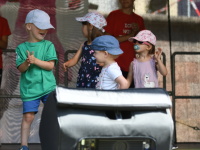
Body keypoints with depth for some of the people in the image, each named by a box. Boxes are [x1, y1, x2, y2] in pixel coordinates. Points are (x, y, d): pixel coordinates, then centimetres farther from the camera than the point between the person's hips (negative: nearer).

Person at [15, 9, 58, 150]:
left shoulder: (48, 45, 2)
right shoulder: (21, 48, 3)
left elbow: (50, 65, -6)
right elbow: (21, 68, -2)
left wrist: (35, 60, -18)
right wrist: (27, 62, -23)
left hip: (48, 87, 1)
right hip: (29, 89, 0)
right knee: (28, 116, -4)